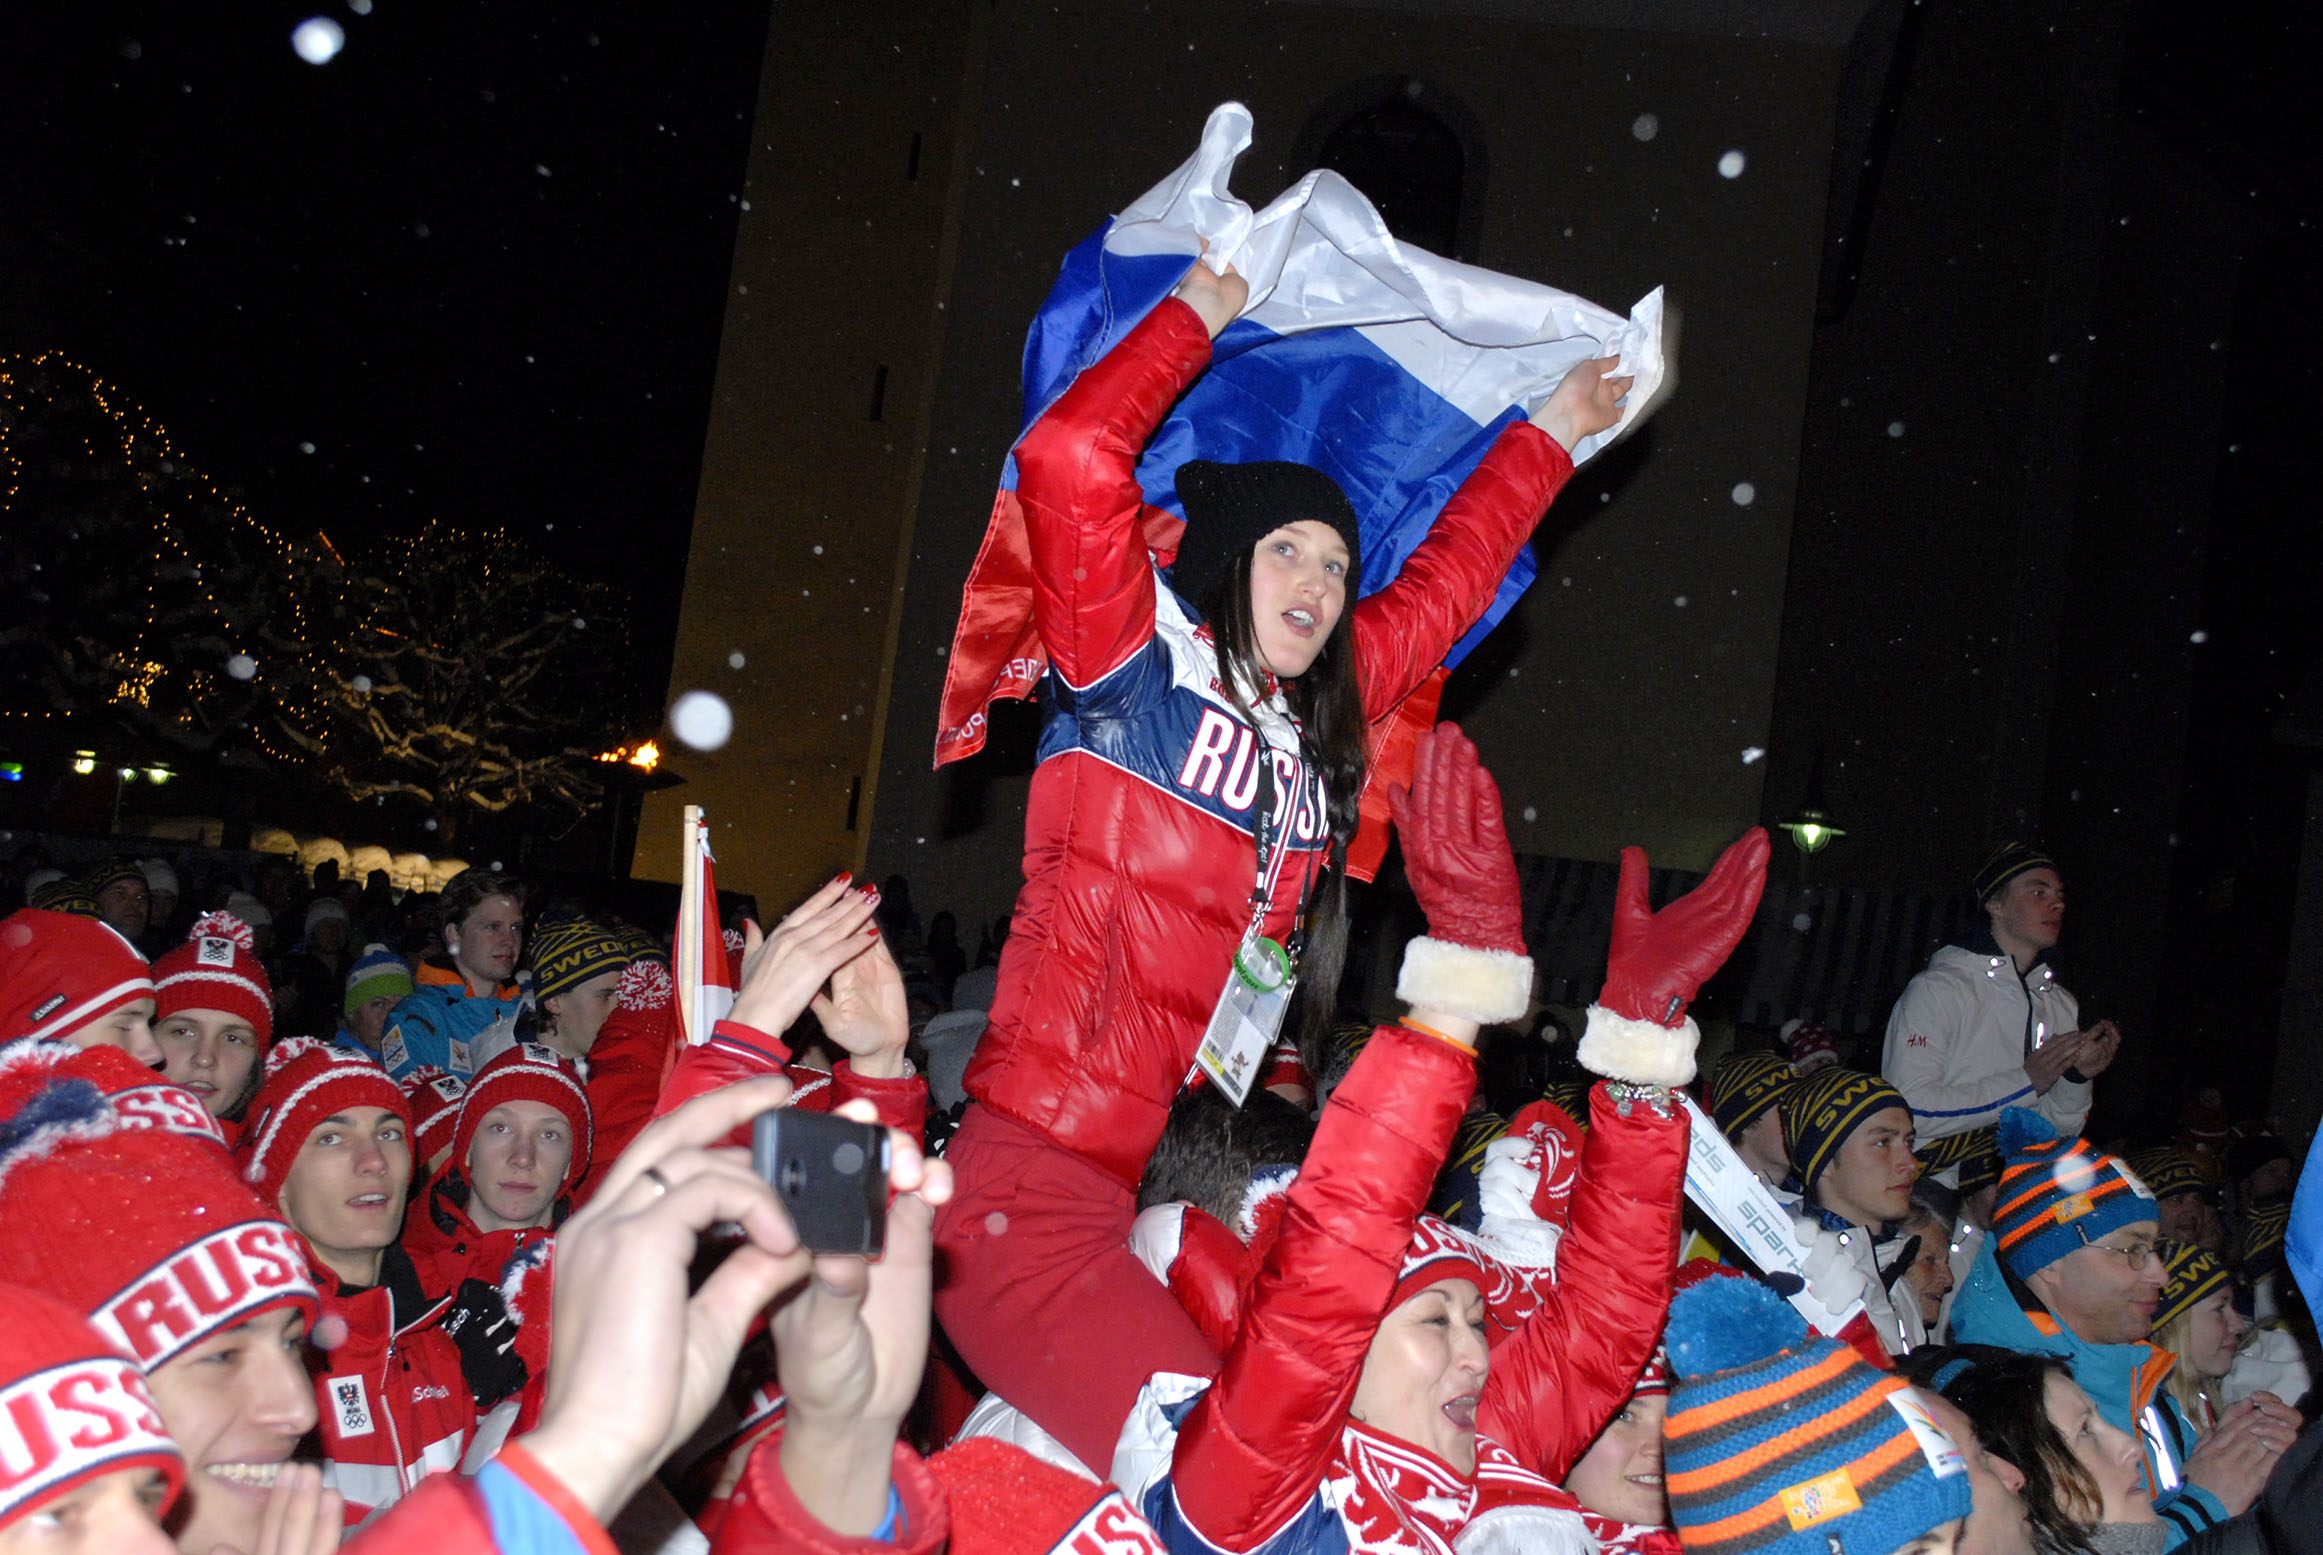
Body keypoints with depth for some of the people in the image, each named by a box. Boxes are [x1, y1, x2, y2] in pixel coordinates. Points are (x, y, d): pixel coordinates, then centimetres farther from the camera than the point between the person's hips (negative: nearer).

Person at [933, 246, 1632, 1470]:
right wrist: (1199, 315, 0)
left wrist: (1550, 435, 39)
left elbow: (1444, 583, 31)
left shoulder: (1320, 733, 17)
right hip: (1036, 1179, -8)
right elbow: (1068, 460, -13)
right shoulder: (1137, 669, 0)